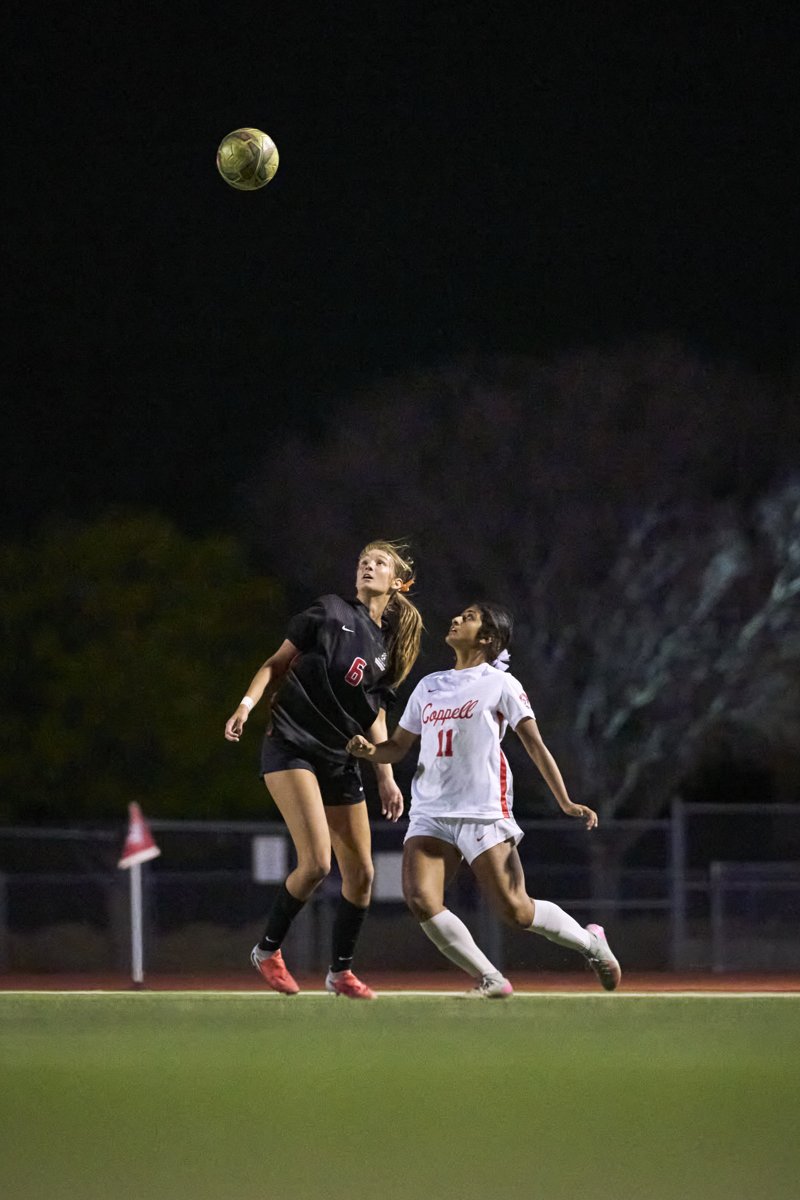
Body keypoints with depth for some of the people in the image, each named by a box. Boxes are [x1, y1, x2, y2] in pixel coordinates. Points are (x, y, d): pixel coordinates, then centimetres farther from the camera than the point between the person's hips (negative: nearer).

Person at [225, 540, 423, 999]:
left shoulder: (389, 647, 13)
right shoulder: (331, 612, -1)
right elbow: (277, 663, 0)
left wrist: (387, 779, 10)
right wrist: (248, 703, -15)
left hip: (341, 762, 6)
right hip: (291, 748, -6)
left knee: (361, 874, 6)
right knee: (316, 862, -20)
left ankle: (340, 971, 23)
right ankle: (268, 950, 0)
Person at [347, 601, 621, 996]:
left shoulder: (500, 684, 2)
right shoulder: (428, 687, 18)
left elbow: (535, 744, -1)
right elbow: (397, 747, 22)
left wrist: (565, 802, -10)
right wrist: (368, 749, -1)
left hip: (483, 812, -5)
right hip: (430, 813, 5)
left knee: (516, 911, -9)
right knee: (420, 900, -17)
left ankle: (590, 942, 19)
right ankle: (490, 980, -5)